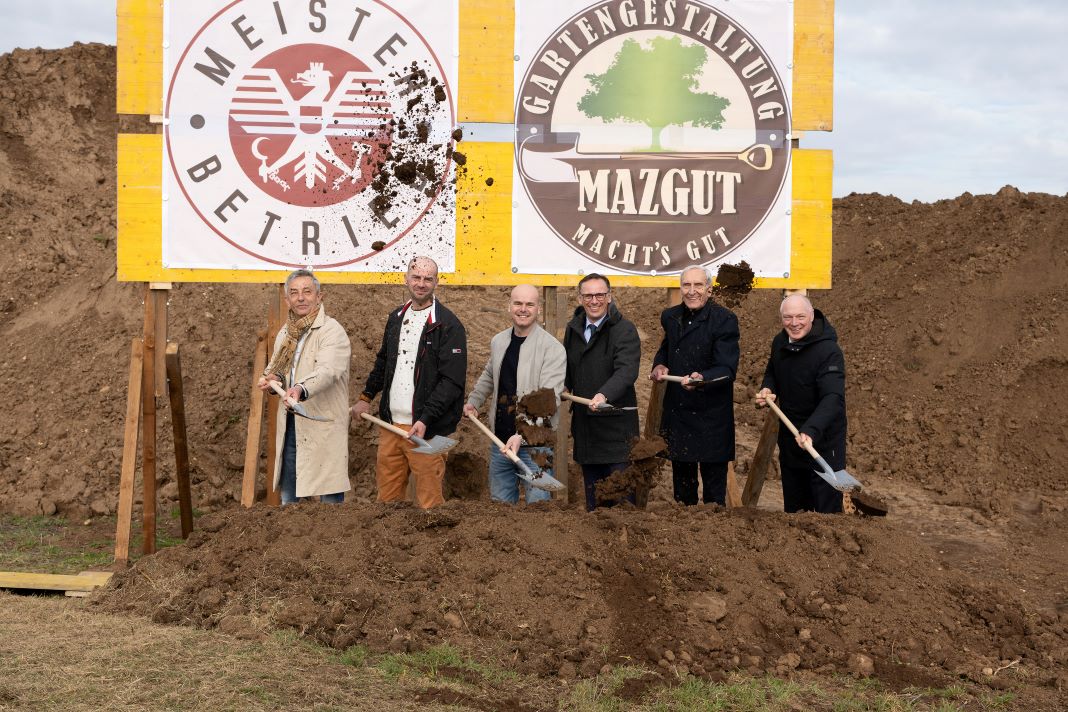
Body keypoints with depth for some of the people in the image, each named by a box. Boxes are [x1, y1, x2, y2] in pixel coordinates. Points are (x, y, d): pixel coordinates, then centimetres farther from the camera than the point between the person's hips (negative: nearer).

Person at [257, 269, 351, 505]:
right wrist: (272, 379, 1)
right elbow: (274, 366, 25)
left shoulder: (332, 330, -10)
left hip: (323, 426, -7)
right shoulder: (285, 332, 14)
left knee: (329, 494, -4)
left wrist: (301, 389, -45)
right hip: (290, 424, 7)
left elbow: (327, 370, -26)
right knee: (288, 494, 15)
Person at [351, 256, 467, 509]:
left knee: (429, 498, -2)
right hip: (390, 423, 6)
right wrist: (366, 397, 21)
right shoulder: (396, 317, 14)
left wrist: (425, 420, -22)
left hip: (426, 429, -6)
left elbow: (452, 381, -15)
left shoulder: (448, 325, -8)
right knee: (387, 494, 11)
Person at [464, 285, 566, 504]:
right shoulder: (498, 342, 9)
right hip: (501, 440, 6)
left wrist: (522, 435, -28)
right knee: (500, 502, 13)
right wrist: (474, 401, 23)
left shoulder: (553, 348, -12)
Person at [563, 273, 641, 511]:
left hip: (616, 424, -6)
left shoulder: (625, 330, -11)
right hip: (584, 424, 7)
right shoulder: (573, 328, 11)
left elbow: (627, 370, -25)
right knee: (592, 490, 14)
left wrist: (604, 394, -41)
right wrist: (563, 387, 4)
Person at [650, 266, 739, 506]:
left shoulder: (724, 319, -13)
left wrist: (702, 378, -39)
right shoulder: (670, 316, 7)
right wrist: (659, 365, 3)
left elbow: (727, 369, -20)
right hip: (676, 412, 6)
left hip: (711, 416, -6)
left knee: (714, 489, 2)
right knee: (681, 478, 18)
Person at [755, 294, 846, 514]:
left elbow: (833, 398, -35)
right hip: (789, 436, 7)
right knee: (793, 504, 21)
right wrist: (767, 389, -3)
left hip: (823, 439, -7)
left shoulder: (828, 351, -24)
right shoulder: (779, 342, 0)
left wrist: (811, 430, -49)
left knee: (827, 504, -2)